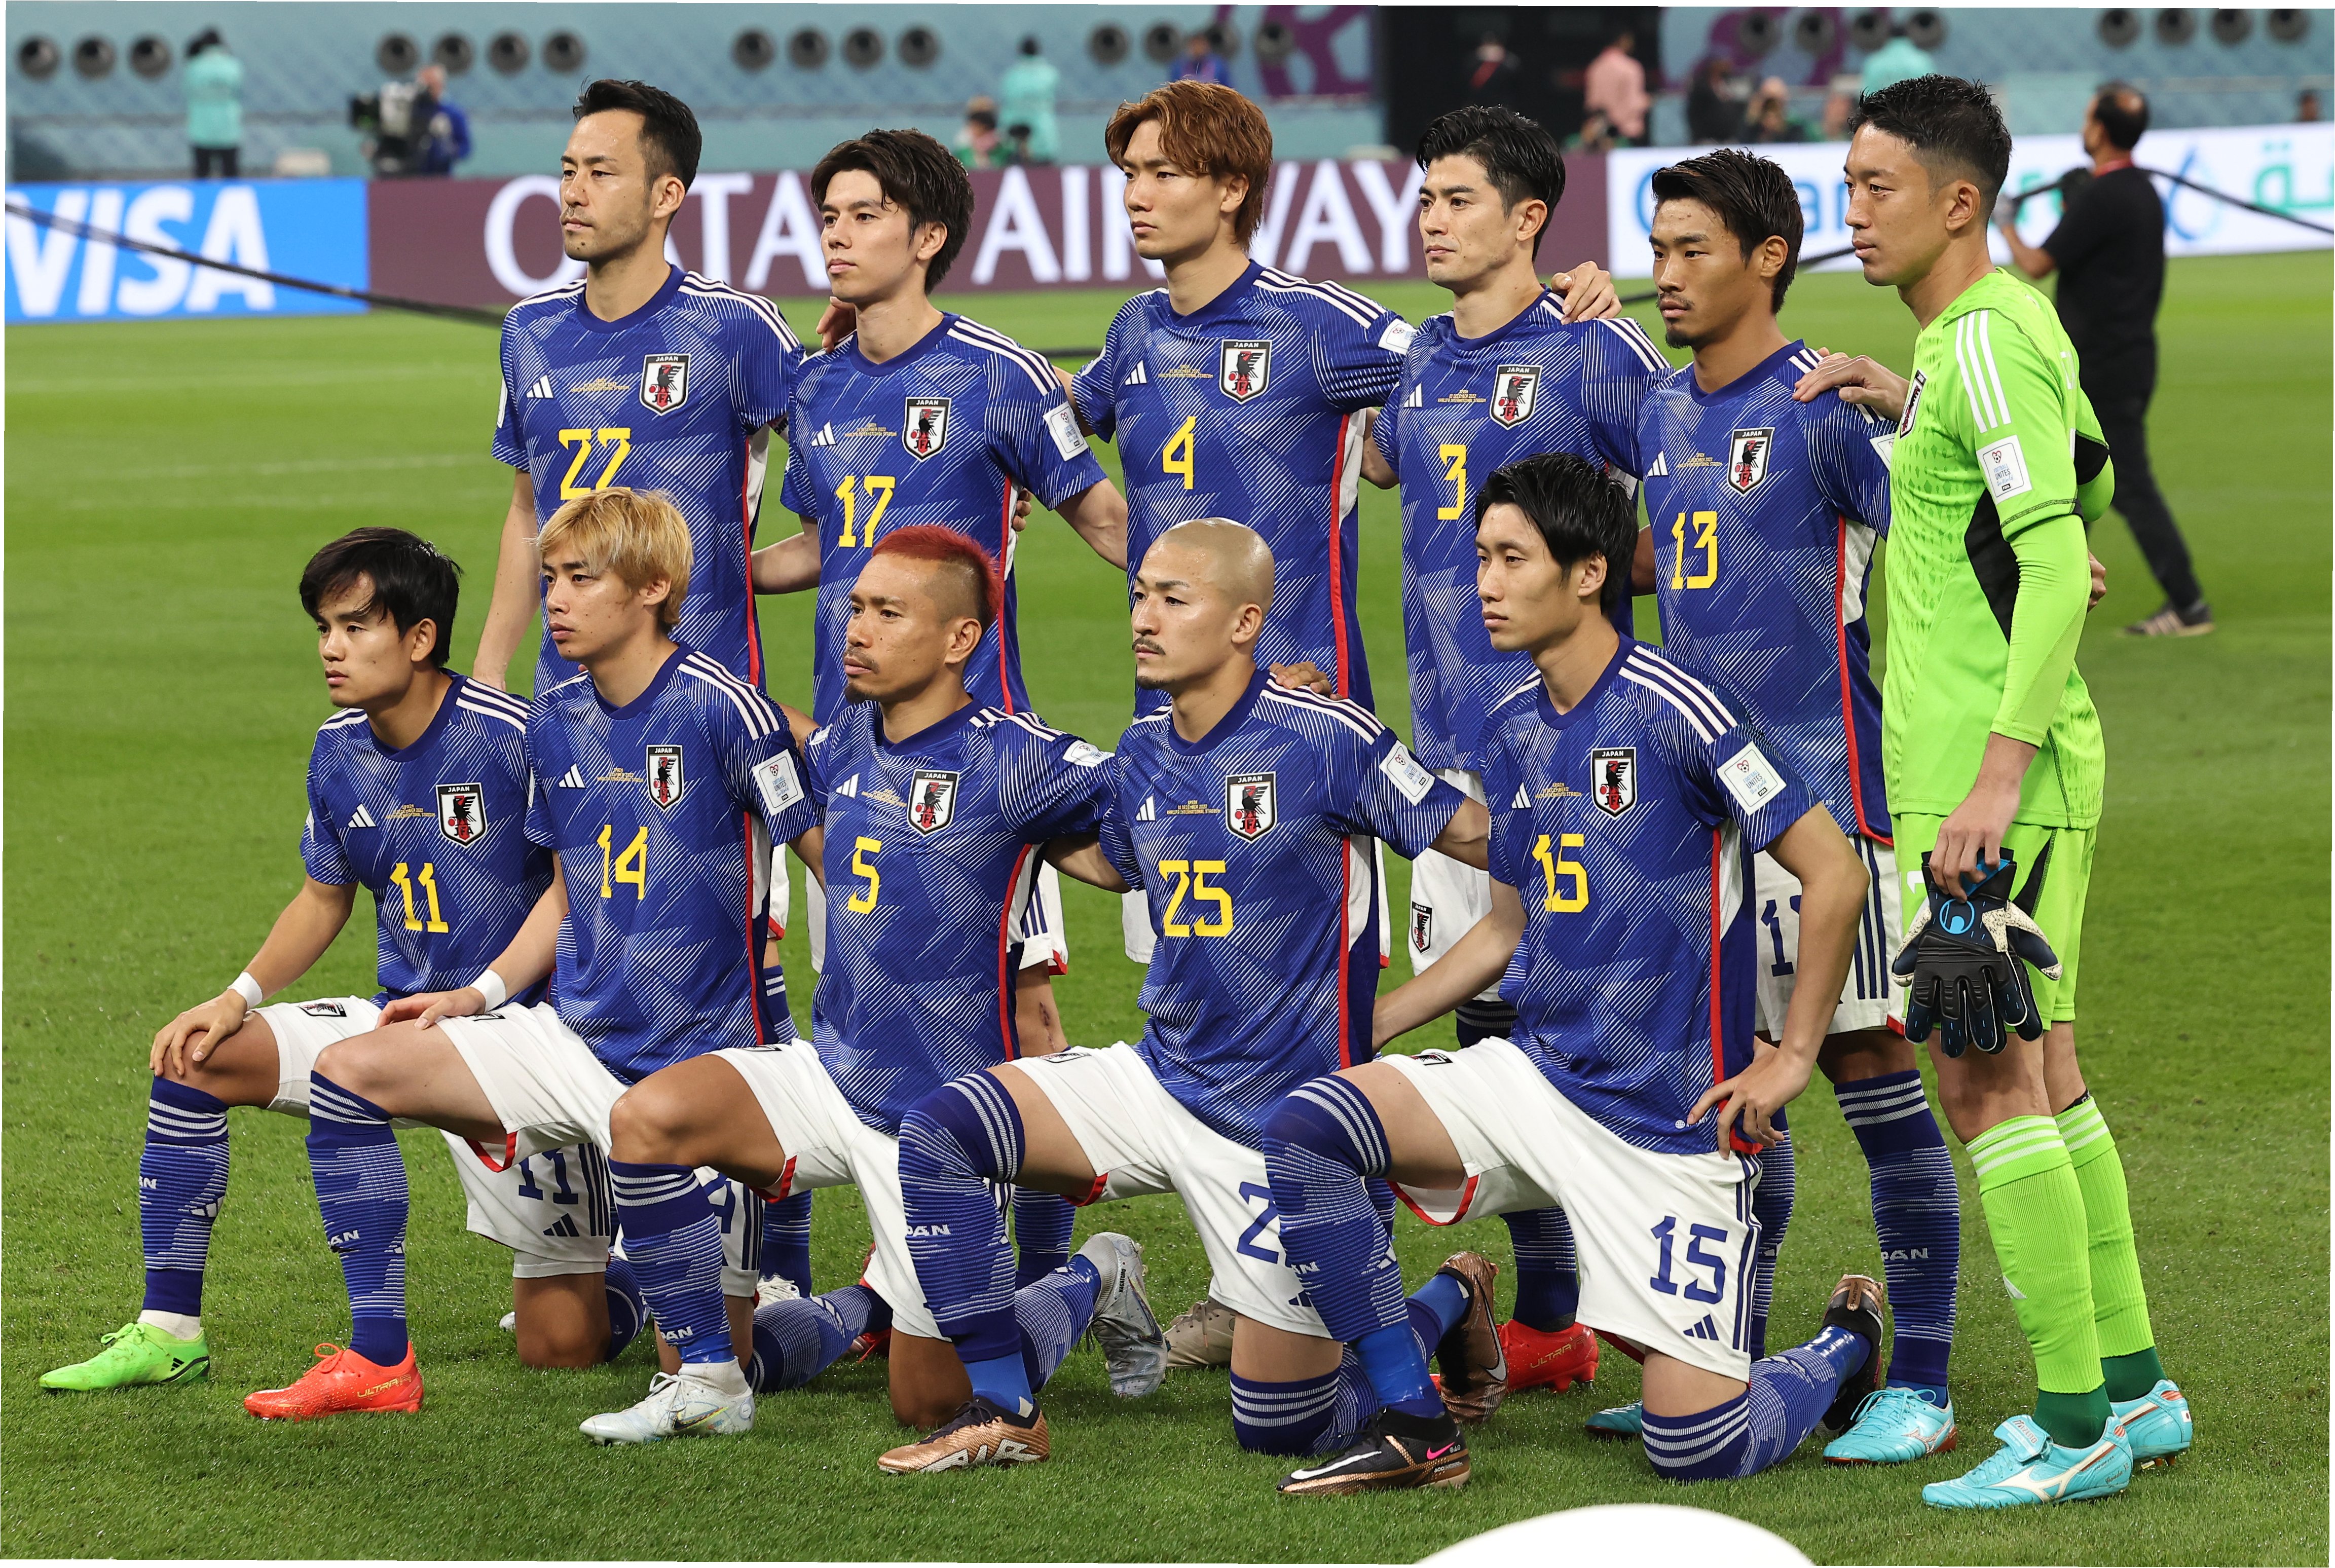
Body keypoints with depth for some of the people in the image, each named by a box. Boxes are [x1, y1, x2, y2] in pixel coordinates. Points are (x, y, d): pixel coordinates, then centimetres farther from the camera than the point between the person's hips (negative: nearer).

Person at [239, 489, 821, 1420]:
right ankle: (380, 1361, -2)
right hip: (576, 1038, 7)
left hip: (696, 1063, -7)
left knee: (708, 1365, -10)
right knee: (351, 1073, -7)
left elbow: (828, 860, -11)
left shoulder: (719, 707, -15)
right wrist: (482, 994, 6)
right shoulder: (557, 722, 6)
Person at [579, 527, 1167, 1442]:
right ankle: (706, 1378, -3)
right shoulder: (846, 745, 5)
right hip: (834, 1076, 6)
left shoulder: (1010, 759, -15)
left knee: (931, 1407, 0)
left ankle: (1095, 1282, 31)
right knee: (649, 1118, -21)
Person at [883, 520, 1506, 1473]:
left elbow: (1469, 831, -9)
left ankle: (1450, 1302, 29)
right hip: (1163, 1076, 6)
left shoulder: (1324, 740, -16)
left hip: (1289, 1123, -6)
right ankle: (1006, 1414, -4)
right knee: (939, 1134, -13)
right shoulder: (1145, 754, 5)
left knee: (1279, 1426, -1)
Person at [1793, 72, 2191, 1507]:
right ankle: (2132, 1388, 20)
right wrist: (1906, 407, 20)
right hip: (2018, 764, 10)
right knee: (2048, 1074, 14)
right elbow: (2092, 477, 29)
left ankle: (2074, 1426, -5)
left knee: (1986, 1078, -7)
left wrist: (1996, 778, -26)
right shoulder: (2015, 328, 12)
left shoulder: (1986, 341, -16)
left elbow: (2060, 566, -23)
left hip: (1992, 774, -10)